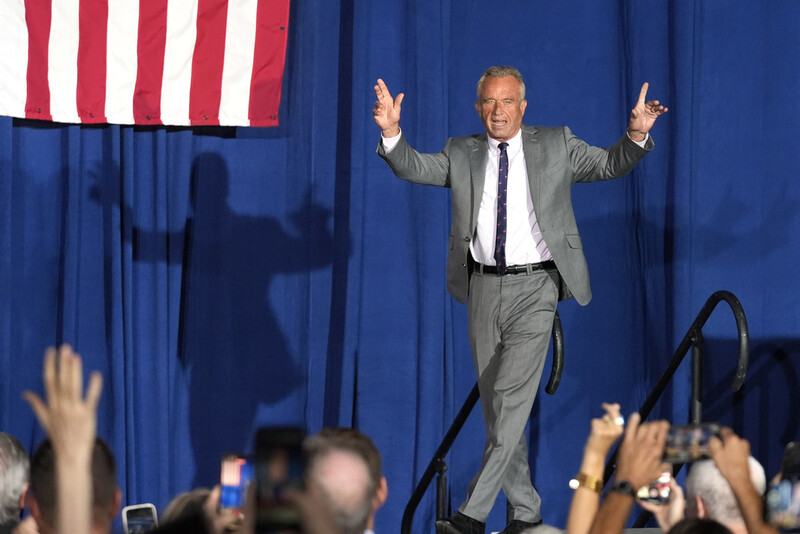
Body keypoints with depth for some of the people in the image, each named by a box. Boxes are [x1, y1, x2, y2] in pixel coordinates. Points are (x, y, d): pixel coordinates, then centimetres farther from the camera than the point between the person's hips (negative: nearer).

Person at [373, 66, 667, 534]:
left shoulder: (556, 146, 6)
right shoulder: (462, 154, 11)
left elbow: (610, 165, 1)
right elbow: (414, 167, 0)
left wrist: (636, 134, -18)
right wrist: (391, 131, -18)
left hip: (535, 288, -4)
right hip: (484, 288, 4)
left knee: (512, 397, -14)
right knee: (495, 405, 9)